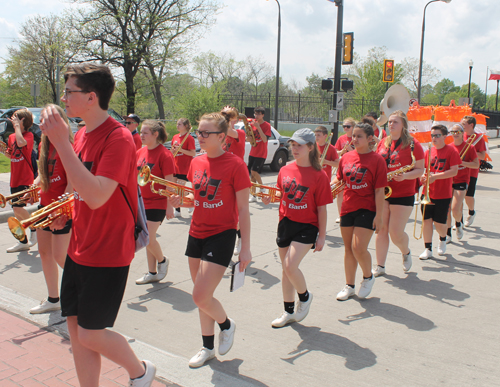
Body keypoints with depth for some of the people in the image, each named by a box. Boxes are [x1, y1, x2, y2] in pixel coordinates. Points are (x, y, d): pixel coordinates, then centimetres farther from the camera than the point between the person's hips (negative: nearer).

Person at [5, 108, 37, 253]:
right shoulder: (11, 137, 11)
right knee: (17, 210, 10)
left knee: (18, 207, -18)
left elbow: (21, 143, -31)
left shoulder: (29, 135, -9)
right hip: (15, 179, 8)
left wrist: (17, 125, -21)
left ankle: (33, 228, 8)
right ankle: (23, 242, 20)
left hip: (25, 179, -8)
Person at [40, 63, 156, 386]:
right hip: (79, 249, 8)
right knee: (76, 327, 13)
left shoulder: (118, 137, -19)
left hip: (108, 253, -8)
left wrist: (61, 142, -31)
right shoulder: (82, 135, 8)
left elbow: (97, 196, -32)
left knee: (90, 334, 2)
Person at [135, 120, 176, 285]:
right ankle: (152, 273, 24)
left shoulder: (164, 154, -14)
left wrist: (170, 206, -15)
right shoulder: (140, 152, 7)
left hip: (157, 203, -7)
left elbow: (169, 182, -15)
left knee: (149, 239, -10)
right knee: (147, 239, 12)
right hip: (142, 201, 7)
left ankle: (162, 260, 20)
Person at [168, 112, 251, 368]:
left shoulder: (235, 164, -13)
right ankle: (208, 348, 31)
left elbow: (243, 209, -11)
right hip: (196, 233, 7)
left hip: (221, 235, -6)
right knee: (202, 296, 13)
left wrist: (245, 248, -11)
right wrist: (181, 201, -5)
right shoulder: (196, 163, 5)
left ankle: (227, 325, 22)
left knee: (201, 296, -10)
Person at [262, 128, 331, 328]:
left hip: (306, 227, -5)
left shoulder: (319, 176, -10)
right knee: (285, 269, 12)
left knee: (290, 265, -18)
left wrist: (321, 236, -8)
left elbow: (322, 208, -8)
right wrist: (270, 198, -4)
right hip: (285, 223, 6)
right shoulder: (285, 170, 3)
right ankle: (289, 312, 28)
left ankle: (305, 297, 14)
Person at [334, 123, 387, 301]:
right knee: (348, 248, 11)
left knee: (359, 247, -13)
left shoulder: (376, 159, -8)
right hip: (347, 208, 5)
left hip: (367, 209, -5)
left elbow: (379, 190, -10)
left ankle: (368, 277, 17)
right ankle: (349, 286, 26)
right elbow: (338, 180, 17)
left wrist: (379, 215, -13)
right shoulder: (346, 157, 6)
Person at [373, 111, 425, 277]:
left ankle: (406, 252, 28)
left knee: (396, 232, -5)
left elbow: (420, 170, -7)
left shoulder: (413, 144, -5)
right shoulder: (382, 143, 10)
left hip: (403, 194, -4)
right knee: (381, 229, 3)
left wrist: (405, 176, -24)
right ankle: (380, 266, 12)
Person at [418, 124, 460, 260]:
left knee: (439, 222, 1)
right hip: (428, 192, 4)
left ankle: (443, 239, 34)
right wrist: (423, 176, -7)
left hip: (444, 194, -4)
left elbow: (454, 171, -14)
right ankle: (428, 249, 12)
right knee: (426, 220, 1)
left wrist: (435, 176, -21)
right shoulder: (429, 151, 7)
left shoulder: (451, 150, -6)